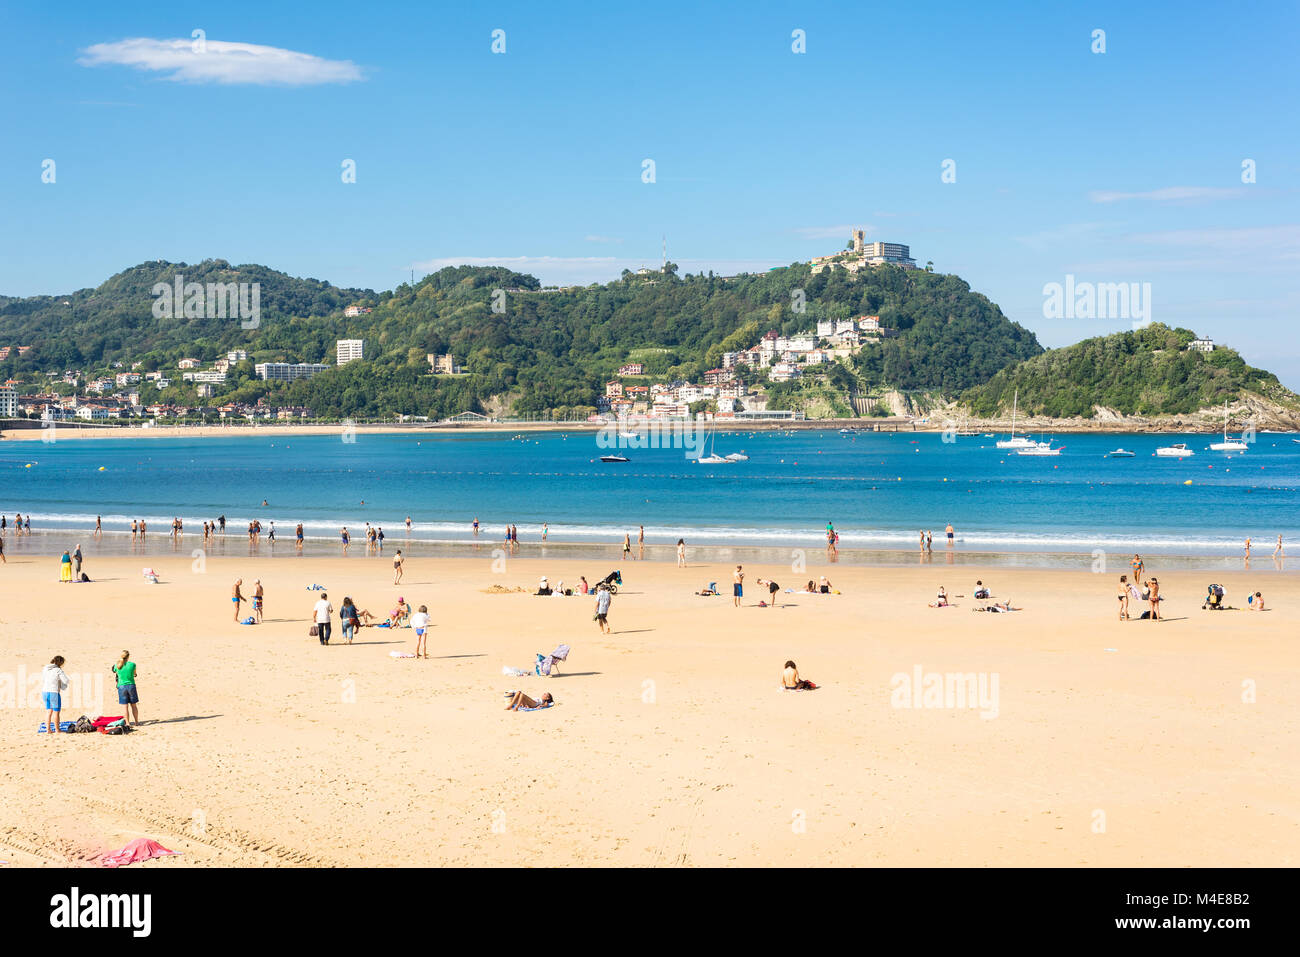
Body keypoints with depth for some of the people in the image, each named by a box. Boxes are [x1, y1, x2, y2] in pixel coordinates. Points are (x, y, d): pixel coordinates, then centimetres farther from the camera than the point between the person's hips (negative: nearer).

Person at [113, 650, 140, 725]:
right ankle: (136, 721, 20)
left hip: (121, 686, 0)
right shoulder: (132, 664, -8)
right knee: (133, 705, 12)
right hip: (131, 685, 0)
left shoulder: (117, 666, -5)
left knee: (125, 706, 5)